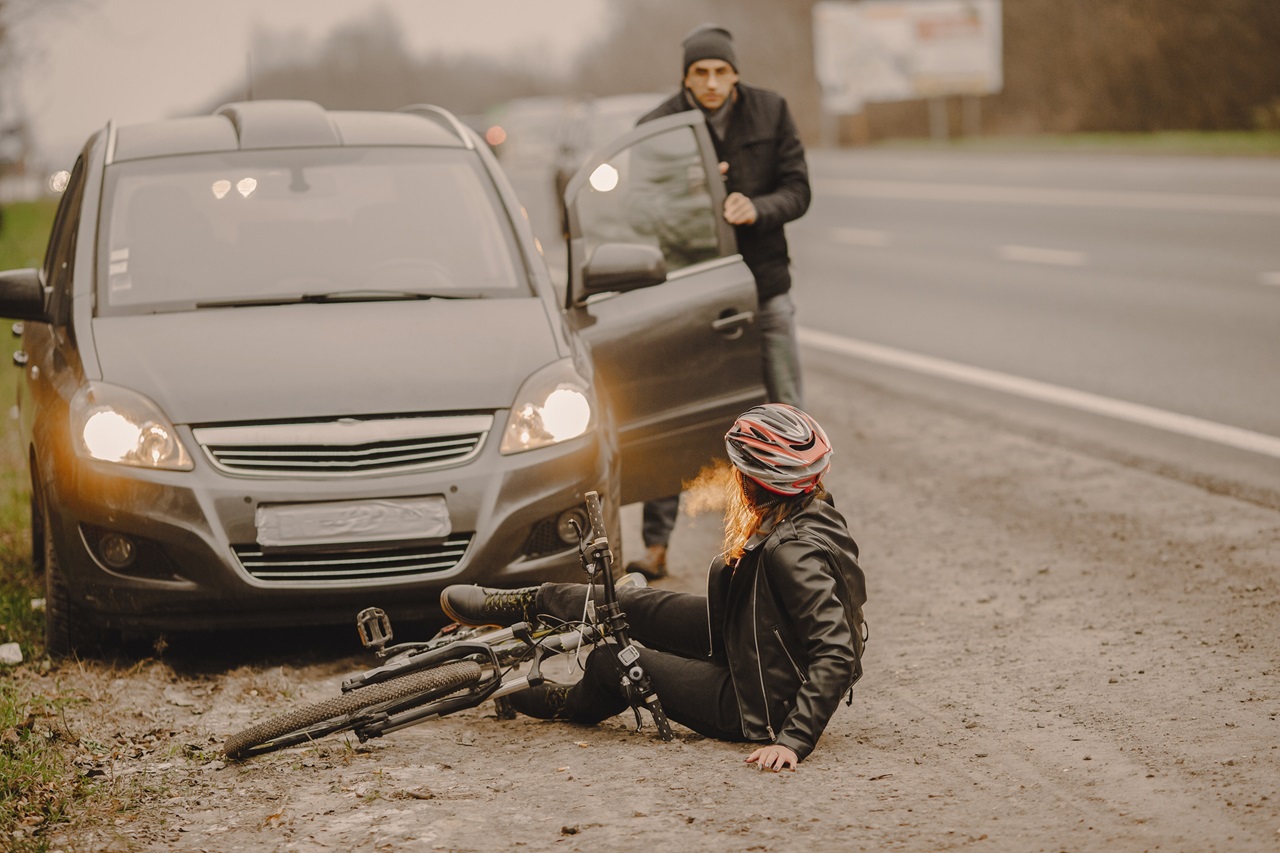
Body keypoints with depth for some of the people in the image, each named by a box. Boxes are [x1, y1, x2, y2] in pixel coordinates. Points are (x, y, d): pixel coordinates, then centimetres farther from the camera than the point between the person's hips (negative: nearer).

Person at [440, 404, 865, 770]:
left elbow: (836, 656, -37)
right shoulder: (814, 513, -5)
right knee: (631, 605, 13)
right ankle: (531, 605, 40)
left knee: (610, 660, 8)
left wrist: (793, 740, -38)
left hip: (760, 703, -8)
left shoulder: (793, 550, -33)